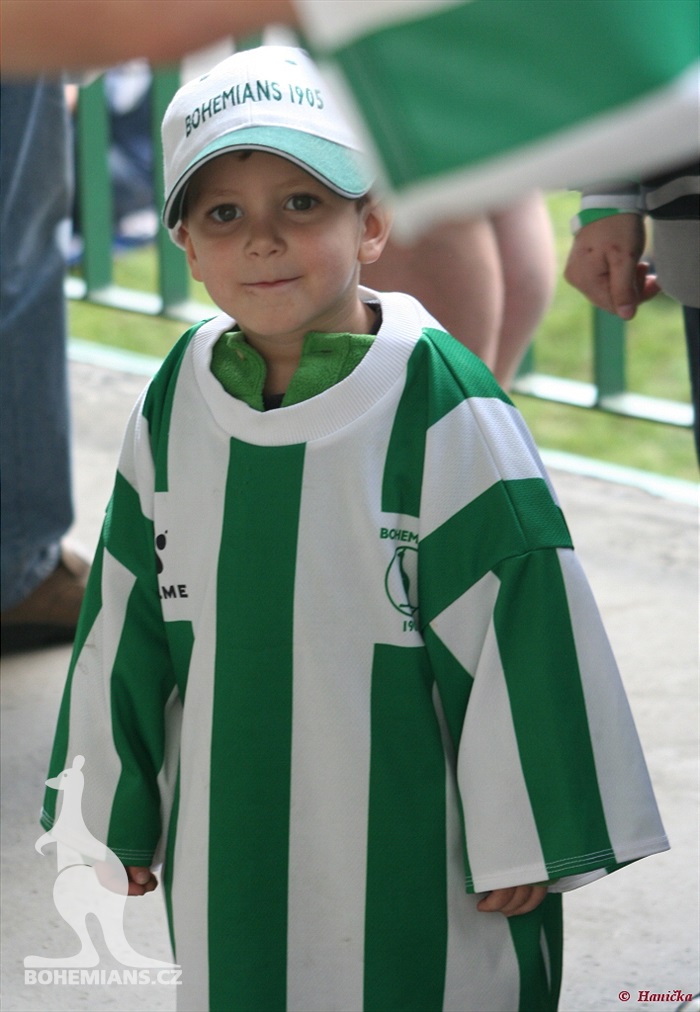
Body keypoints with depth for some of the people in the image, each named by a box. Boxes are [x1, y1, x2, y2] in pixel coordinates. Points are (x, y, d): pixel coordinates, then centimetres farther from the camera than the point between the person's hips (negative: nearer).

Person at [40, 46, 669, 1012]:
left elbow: (521, 632, -12)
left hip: (418, 852, -4)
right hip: (230, 850, 5)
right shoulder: (172, 406, 0)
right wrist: (117, 809, 16)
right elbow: (125, 624, 10)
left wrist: (525, 842, -9)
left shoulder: (442, 407, -16)